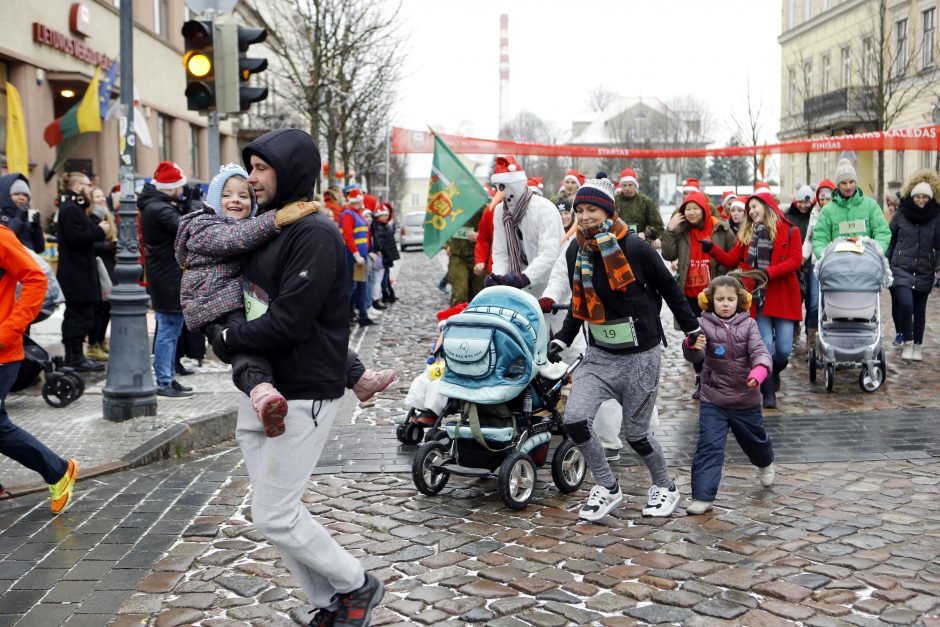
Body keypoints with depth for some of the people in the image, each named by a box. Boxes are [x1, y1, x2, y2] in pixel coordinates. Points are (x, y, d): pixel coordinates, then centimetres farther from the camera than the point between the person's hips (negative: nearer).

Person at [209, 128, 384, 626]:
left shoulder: (315, 235, -18)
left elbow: (289, 322, -24)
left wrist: (228, 339, -10)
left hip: (302, 396, -9)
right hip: (259, 389, 9)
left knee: (274, 517, -5)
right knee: (274, 511, 13)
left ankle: (357, 587, 15)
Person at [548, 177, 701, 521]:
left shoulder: (635, 248, -16)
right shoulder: (575, 252, 0)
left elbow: (670, 289, -3)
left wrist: (693, 331, 4)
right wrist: (562, 339, 4)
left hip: (639, 356, -4)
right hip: (599, 354, 4)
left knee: (634, 432, 5)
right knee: (574, 419, -13)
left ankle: (665, 487, 34)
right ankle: (607, 487, 9)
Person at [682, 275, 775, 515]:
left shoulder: (748, 325, -5)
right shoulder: (704, 325, -9)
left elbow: (760, 351, -16)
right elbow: (695, 356, -20)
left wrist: (759, 371, -38)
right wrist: (692, 347, -45)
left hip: (746, 399, 2)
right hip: (713, 399, -2)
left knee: (754, 438, 23)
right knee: (709, 446, -11)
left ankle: (765, 464, 57)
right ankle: (702, 496, -8)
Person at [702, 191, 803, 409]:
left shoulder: (790, 232, 2)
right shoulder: (747, 234, 11)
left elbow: (796, 260, -8)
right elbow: (730, 260, 7)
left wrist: (769, 272, -20)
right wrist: (712, 249, -9)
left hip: (783, 298, -1)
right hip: (759, 298, 1)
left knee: (784, 349, 0)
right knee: (766, 346, -4)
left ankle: (774, 373, 33)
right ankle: (769, 392, 10)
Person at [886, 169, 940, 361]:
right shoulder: (900, 215, 1)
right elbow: (889, 240, 7)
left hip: (924, 273, 1)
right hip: (901, 269, -1)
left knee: (919, 310, 9)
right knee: (905, 304, -18)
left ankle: (917, 345, 23)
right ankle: (907, 342, -1)